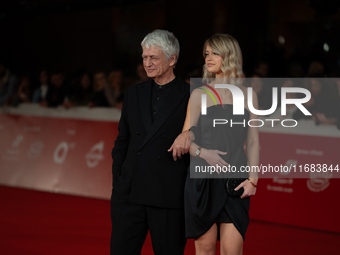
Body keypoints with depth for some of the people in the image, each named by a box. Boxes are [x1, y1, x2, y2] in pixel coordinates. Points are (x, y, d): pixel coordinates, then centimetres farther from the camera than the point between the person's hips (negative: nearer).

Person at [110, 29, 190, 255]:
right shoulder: (134, 94, 12)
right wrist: (118, 182, 9)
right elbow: (122, 142, 16)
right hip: (130, 193, 4)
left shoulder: (191, 97, -3)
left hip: (169, 200, -4)